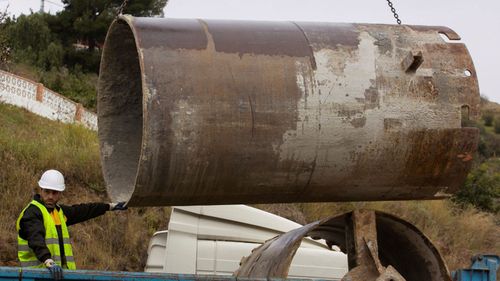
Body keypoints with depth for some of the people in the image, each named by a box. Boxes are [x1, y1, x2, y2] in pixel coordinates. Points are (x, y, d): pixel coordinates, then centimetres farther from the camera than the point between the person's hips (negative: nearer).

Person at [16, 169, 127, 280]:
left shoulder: (59, 211, 19)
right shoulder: (32, 212, -8)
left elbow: (82, 211, 32)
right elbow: (36, 239, -24)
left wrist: (110, 206, 40)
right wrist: (48, 261, -39)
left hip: (60, 272, 7)